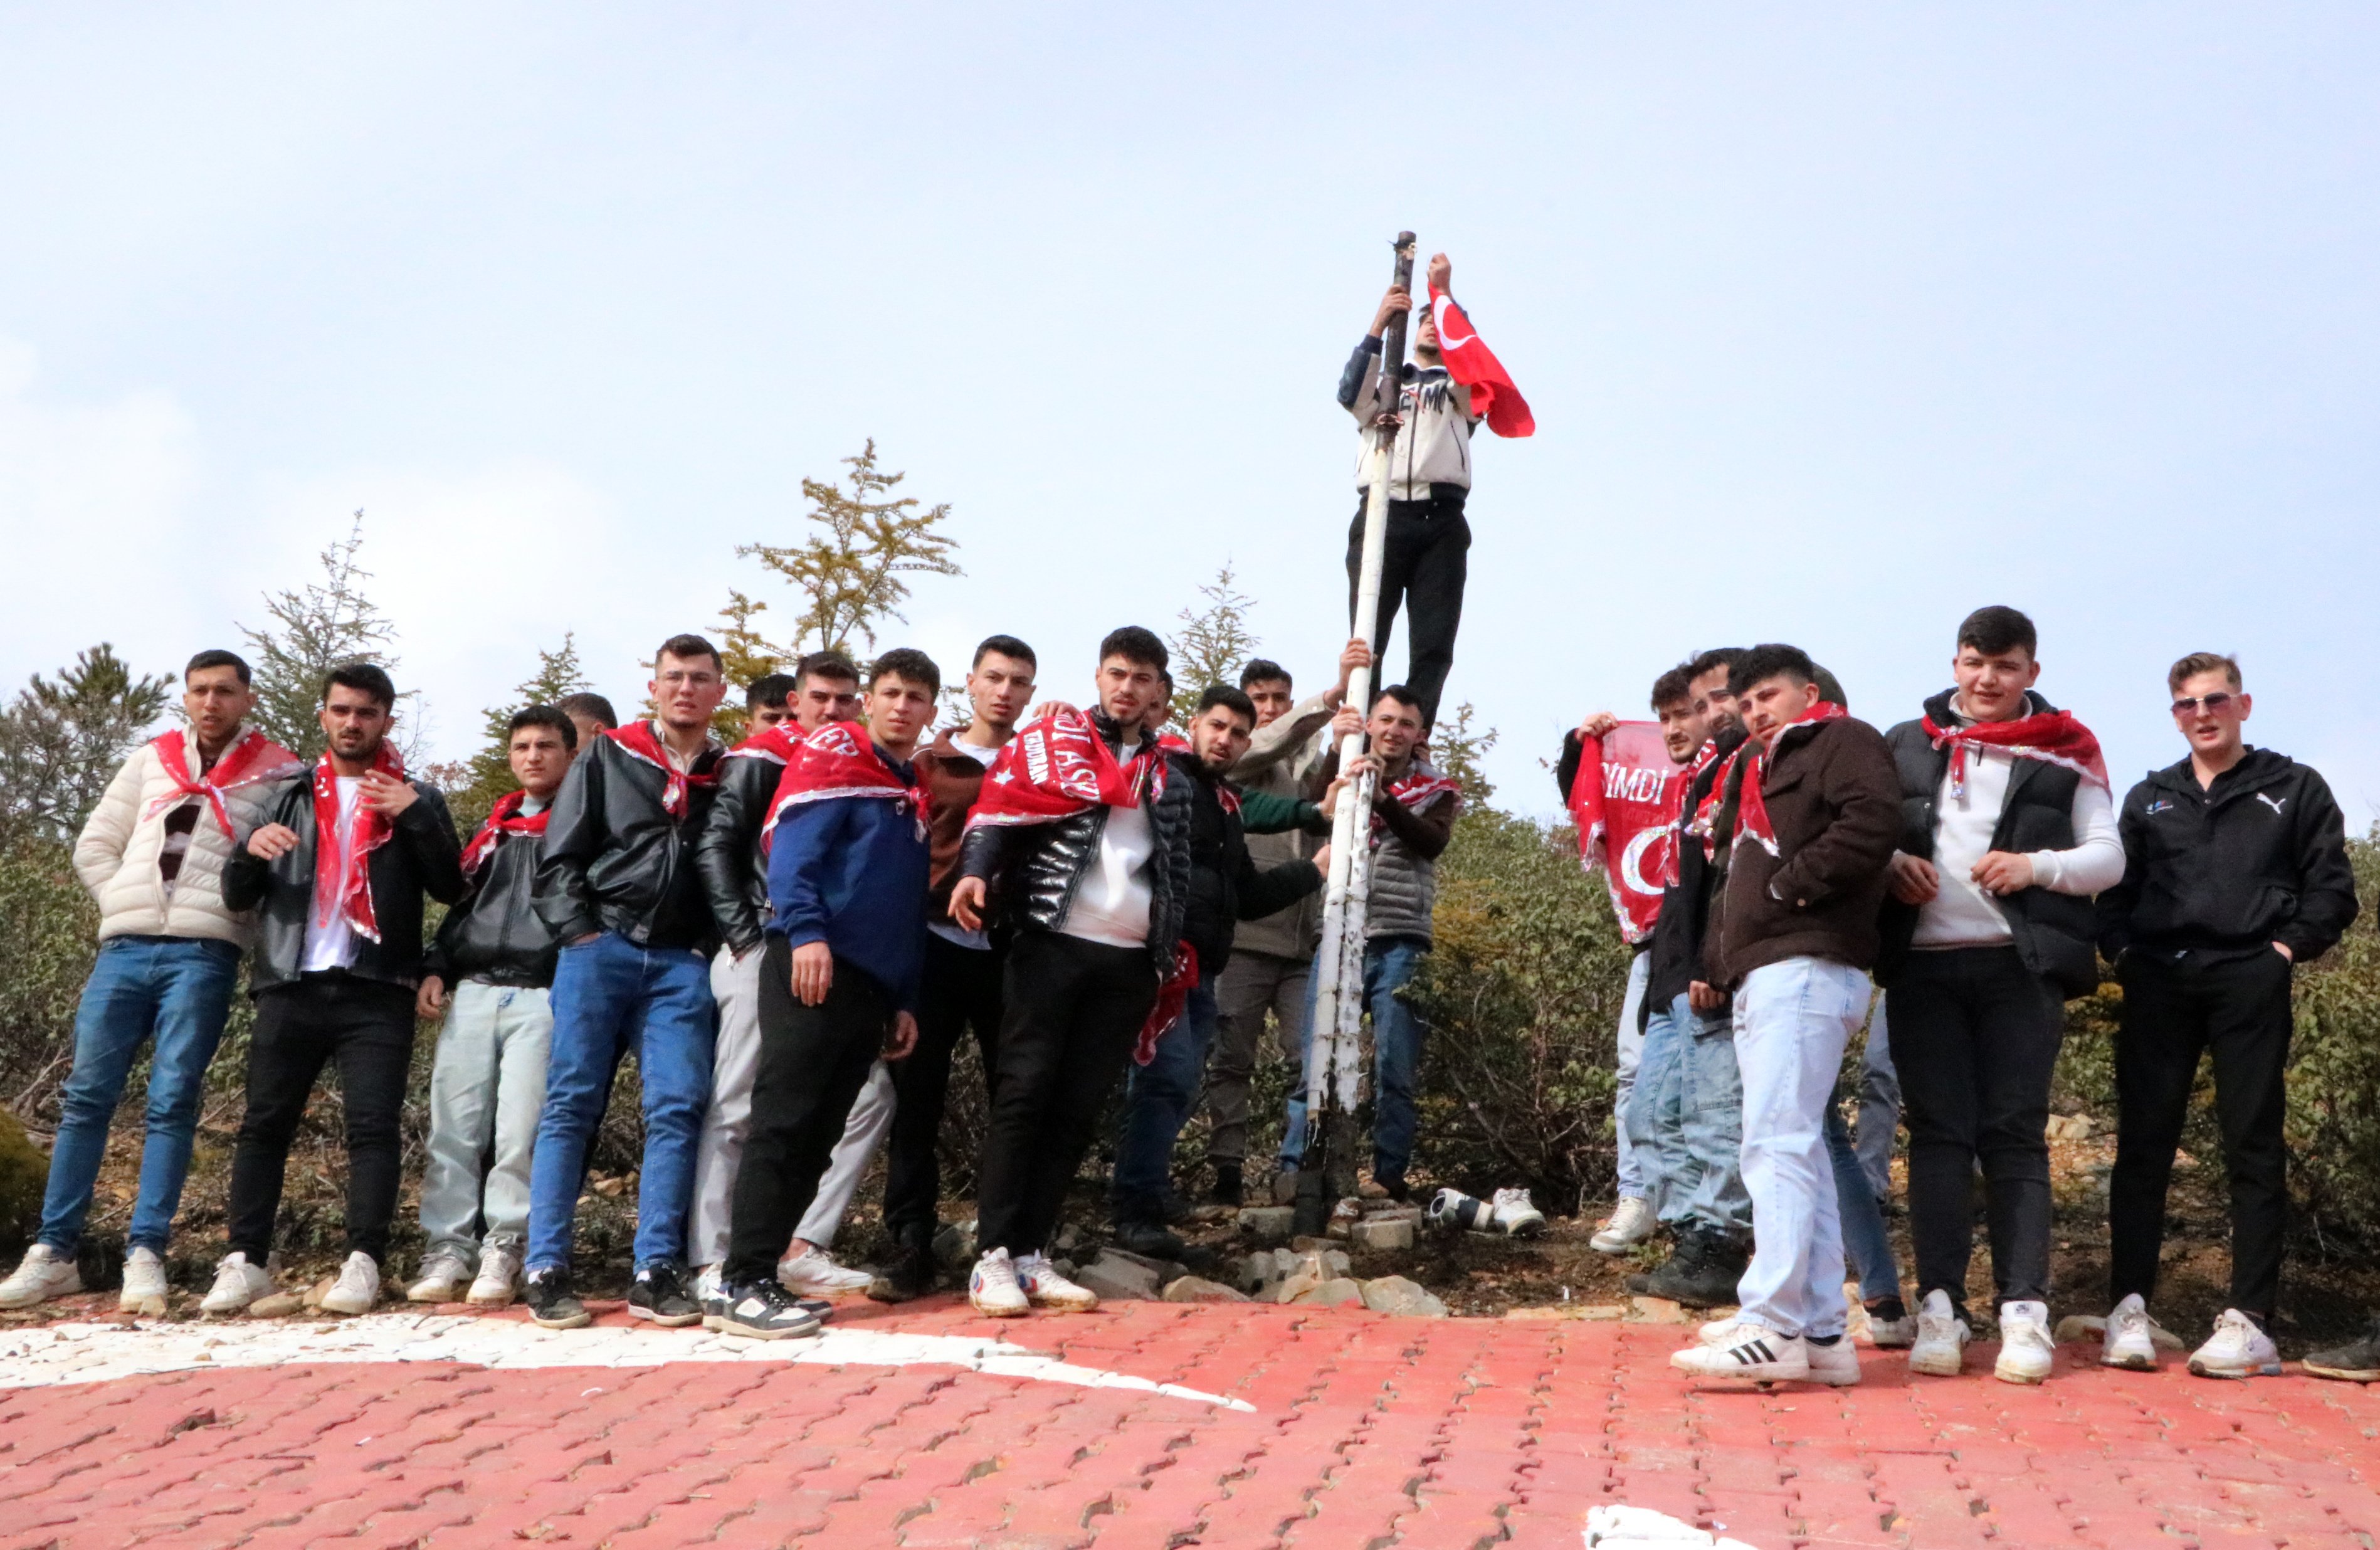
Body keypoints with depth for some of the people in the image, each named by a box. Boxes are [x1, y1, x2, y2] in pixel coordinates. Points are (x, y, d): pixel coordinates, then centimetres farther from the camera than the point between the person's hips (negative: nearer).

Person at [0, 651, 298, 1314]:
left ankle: (145, 1255, -5)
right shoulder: (150, 760, 16)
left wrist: (242, 917, -8)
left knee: (172, 1103, -7)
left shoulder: (276, 773, 5)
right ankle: (53, 1253, 5)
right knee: (86, 1097, 1)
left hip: (203, 954, -3)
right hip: (124, 947, 4)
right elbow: (94, 846, 18)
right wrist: (127, 905, 6)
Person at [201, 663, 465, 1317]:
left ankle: (363, 1262, -8)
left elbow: (450, 888, 1)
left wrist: (416, 818, -13)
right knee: (265, 1121, 0)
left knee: (373, 1125, -8)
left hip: (377, 989, -2)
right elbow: (238, 895, 13)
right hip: (292, 985, 2)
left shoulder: (414, 797, 11)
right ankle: (245, 1261, 2)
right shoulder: (289, 795, 17)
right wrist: (253, 851, -10)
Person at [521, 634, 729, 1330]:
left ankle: (656, 1274, -5)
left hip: (683, 965, 1)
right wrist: (580, 935, -4)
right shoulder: (607, 757, 9)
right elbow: (560, 861, 6)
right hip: (602, 950, -1)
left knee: (676, 1110, -7)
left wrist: (718, 944, 1)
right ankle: (546, 1271, -4)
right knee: (571, 1103, -5)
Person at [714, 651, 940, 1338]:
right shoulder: (833, 754, 2)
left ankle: (759, 1275, 9)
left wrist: (905, 1000, 19)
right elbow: (793, 845, -12)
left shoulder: (915, 797, 24)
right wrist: (806, 930, -25)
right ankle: (745, 1286, -14)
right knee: (784, 1122, -12)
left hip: (873, 985, 8)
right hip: (815, 965, -8)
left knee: (818, 1137, 6)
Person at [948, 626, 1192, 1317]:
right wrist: (976, 871, -24)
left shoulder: (1168, 779, 18)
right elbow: (999, 807, -6)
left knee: (1078, 1109, 3)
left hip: (1129, 963, 4)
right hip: (1052, 943, -4)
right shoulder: (1050, 738, 6)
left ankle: (1031, 1256, 6)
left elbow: (1177, 877, 22)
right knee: (1025, 1091, -8)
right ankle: (994, 1257, -6)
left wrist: (1167, 970, 17)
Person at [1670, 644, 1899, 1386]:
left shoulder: (1841, 741, 2)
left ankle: (1773, 1326, -19)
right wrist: (1715, 961, 19)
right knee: (1798, 1149, 7)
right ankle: (1821, 1332, 7)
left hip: (1807, 968, -10)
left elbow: (1873, 820, -18)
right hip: (1761, 976, 10)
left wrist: (1789, 885, -14)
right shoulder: (1763, 767, 30)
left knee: (1778, 1143, -16)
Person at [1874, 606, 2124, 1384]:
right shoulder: (1904, 747, 14)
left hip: (2022, 967, -1)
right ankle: (1939, 1307, -2)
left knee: (2016, 1133, -3)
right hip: (1923, 963, 1)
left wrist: (2038, 866, -12)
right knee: (1937, 1131, -2)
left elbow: (2108, 857, 6)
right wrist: (1889, 863, -5)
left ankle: (2025, 1310, -3)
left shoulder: (2066, 752, 10)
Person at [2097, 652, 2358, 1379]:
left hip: (2249, 984, -3)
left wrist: (2290, 946, -7)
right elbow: (2116, 888, 16)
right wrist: (2122, 950, 0)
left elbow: (2331, 888, 6)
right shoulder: (2149, 798, 20)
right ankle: (2130, 1307, 0)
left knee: (2253, 1147, -3)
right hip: (2157, 984, 3)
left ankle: (2248, 1319, -2)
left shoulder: (2294, 789, 11)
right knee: (2142, 1144, -2)